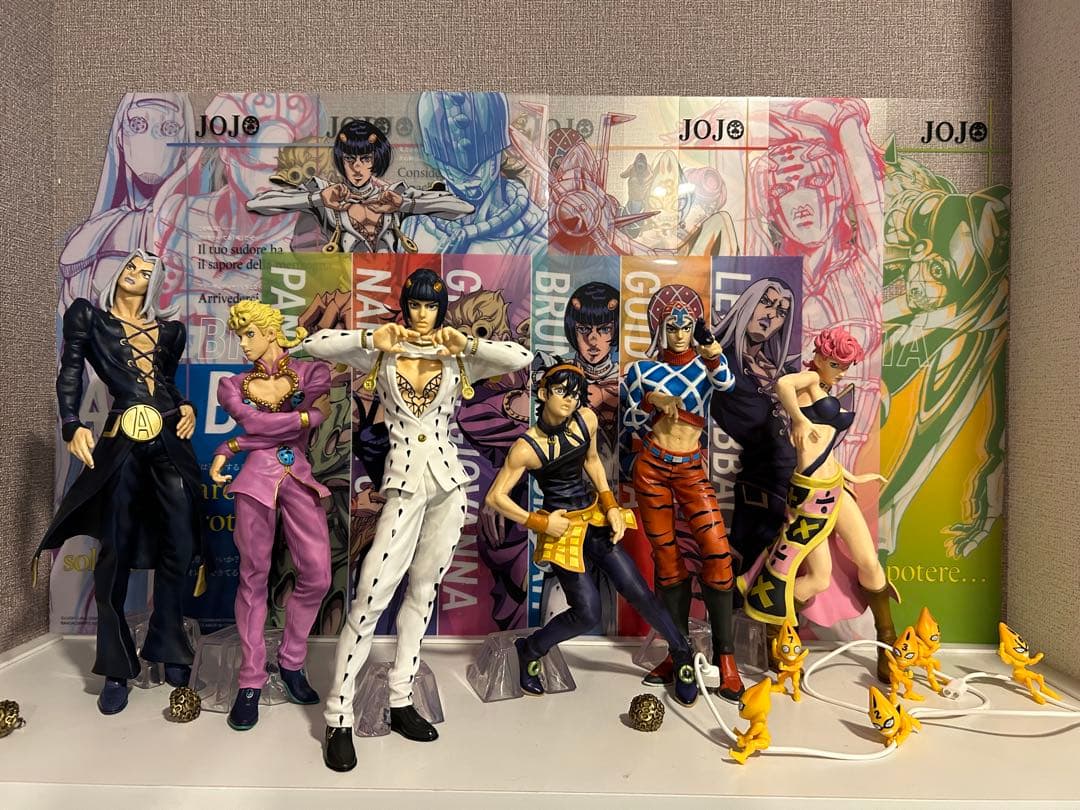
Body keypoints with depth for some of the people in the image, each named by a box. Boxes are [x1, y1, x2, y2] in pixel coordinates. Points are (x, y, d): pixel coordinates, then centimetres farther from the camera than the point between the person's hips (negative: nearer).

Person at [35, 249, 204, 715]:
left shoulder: (170, 330, 18)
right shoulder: (88, 316, 11)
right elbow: (70, 374, 2)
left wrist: (186, 407, 6)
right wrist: (72, 426, -11)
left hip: (171, 441, 3)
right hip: (121, 444, -3)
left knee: (177, 547, 0)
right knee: (116, 553, 1)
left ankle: (167, 648, 17)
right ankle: (117, 669, 13)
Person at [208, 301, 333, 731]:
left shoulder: (313, 373, 6)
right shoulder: (234, 385, 11)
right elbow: (254, 422, -9)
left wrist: (228, 449, -5)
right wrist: (311, 416, -8)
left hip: (300, 478, 0)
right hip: (257, 479, 0)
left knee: (317, 576, -3)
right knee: (253, 578, 2)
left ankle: (291, 662, 19)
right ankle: (251, 682, 13)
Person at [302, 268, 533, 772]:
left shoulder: (457, 360, 6)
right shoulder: (380, 356, 4)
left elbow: (522, 358, -5)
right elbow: (315, 345, -4)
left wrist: (466, 345, -13)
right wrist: (371, 339, -15)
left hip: (448, 482, 3)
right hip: (404, 483, -3)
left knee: (423, 591, 10)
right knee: (371, 597, -10)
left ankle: (401, 702, 23)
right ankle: (339, 719, 2)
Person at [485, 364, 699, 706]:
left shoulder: (587, 420, -6)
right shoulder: (527, 447, -19)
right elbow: (495, 498, -13)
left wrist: (610, 505, 6)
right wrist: (539, 522, -13)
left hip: (594, 517, 4)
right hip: (562, 528, -4)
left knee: (637, 591, 0)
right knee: (587, 613, -4)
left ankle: (682, 654, 22)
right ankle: (529, 650, 22)